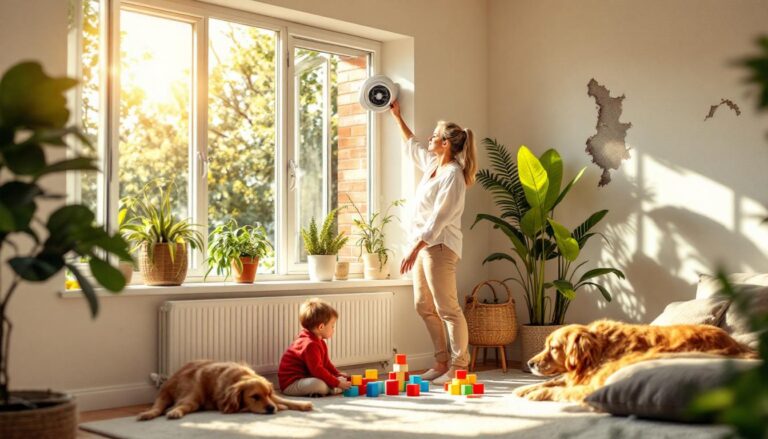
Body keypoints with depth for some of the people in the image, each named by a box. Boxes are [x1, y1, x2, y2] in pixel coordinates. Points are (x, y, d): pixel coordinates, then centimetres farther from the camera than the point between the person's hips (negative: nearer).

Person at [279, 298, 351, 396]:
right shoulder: (310, 344, -24)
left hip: (305, 379, 11)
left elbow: (325, 363, 22)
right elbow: (317, 370, -27)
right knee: (319, 385, -41)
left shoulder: (319, 342, 11)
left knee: (343, 379, 11)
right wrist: (337, 383, -24)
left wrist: (338, 374, 10)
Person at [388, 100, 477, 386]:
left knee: (447, 308, -8)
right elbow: (411, 146, 36)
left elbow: (438, 218, -20)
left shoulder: (453, 173, -14)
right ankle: (442, 362, 19)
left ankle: (458, 367, -3)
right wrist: (397, 117, 39)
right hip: (423, 243, 10)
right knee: (424, 306, 11)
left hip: (439, 245, -10)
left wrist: (415, 249, -23)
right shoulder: (432, 163, 13)